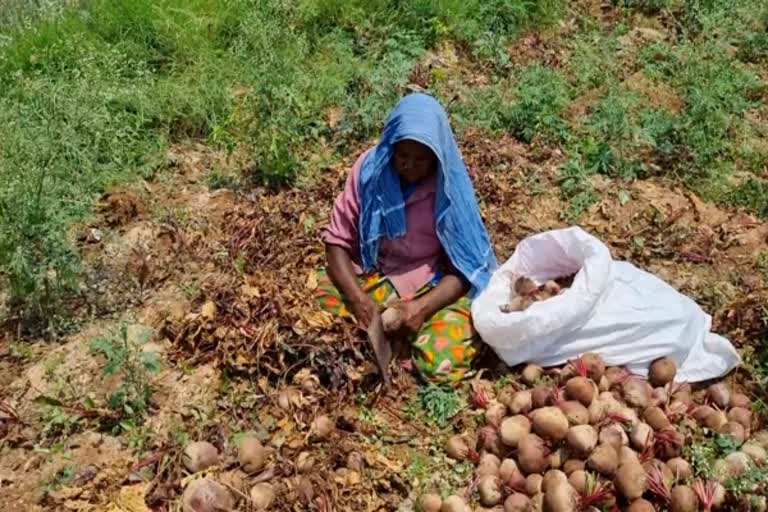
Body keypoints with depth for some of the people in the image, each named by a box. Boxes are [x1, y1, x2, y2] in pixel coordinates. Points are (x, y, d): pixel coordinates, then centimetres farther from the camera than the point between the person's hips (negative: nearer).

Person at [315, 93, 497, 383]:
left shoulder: (450, 185, -15)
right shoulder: (370, 168, -11)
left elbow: (463, 267, -13)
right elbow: (337, 240, -8)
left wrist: (423, 307, -29)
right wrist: (357, 297, -24)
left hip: (435, 288, -2)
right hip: (373, 278, 2)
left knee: (443, 366, -26)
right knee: (316, 301, -25)